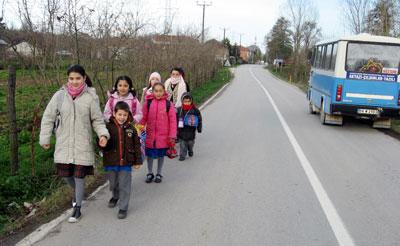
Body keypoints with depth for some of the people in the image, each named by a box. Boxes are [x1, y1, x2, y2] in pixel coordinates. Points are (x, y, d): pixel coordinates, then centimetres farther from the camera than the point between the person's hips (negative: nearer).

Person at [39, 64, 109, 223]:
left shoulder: (91, 97, -7)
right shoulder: (59, 95, -3)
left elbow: (97, 120, -1)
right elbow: (48, 118, 4)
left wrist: (103, 134, -18)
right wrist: (45, 138, 4)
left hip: (83, 145, -2)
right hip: (63, 144, 2)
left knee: (79, 176, 4)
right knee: (65, 174, 11)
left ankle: (77, 208, 21)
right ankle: (77, 192, 44)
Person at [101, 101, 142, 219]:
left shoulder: (131, 128, -2)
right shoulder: (108, 127, -6)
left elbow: (136, 145, 4)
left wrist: (138, 161, 4)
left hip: (126, 162, -1)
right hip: (111, 162, 1)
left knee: (124, 186, 3)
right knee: (113, 183, 21)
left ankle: (123, 207, 15)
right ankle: (115, 196, 50)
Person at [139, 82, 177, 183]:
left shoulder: (168, 104, -6)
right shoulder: (148, 103, -3)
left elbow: (173, 120, -5)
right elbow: (143, 118, 1)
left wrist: (172, 136, -6)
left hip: (163, 136, -1)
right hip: (150, 135, 1)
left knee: (161, 155, 13)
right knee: (150, 154, 12)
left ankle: (159, 174, 31)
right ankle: (150, 173, 32)